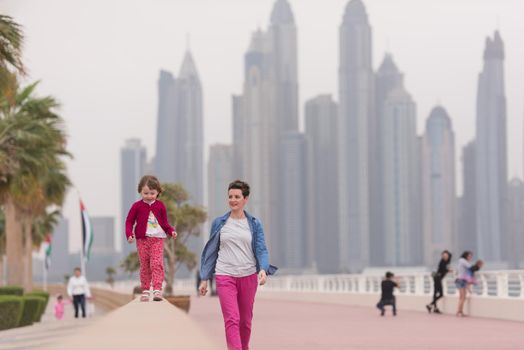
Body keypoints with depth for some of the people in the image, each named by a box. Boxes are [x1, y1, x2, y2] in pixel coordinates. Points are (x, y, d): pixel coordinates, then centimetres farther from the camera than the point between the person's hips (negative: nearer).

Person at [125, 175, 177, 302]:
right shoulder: (137, 206, 0)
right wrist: (129, 234, -10)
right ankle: (145, 290, 14)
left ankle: (157, 290, -17)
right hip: (142, 240, 0)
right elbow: (129, 221, 5)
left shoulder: (160, 206, 5)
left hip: (157, 239, 0)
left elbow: (164, 223, 13)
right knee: (144, 266, 6)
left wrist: (171, 231, -5)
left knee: (157, 264, -12)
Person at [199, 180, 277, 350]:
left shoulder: (254, 224, 4)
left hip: (248, 277, 1)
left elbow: (261, 249, -2)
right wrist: (204, 278, 7)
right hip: (225, 276, -1)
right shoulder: (219, 223, 4)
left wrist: (263, 269, -21)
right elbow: (211, 251, 9)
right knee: (232, 320, -13)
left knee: (245, 320, 12)